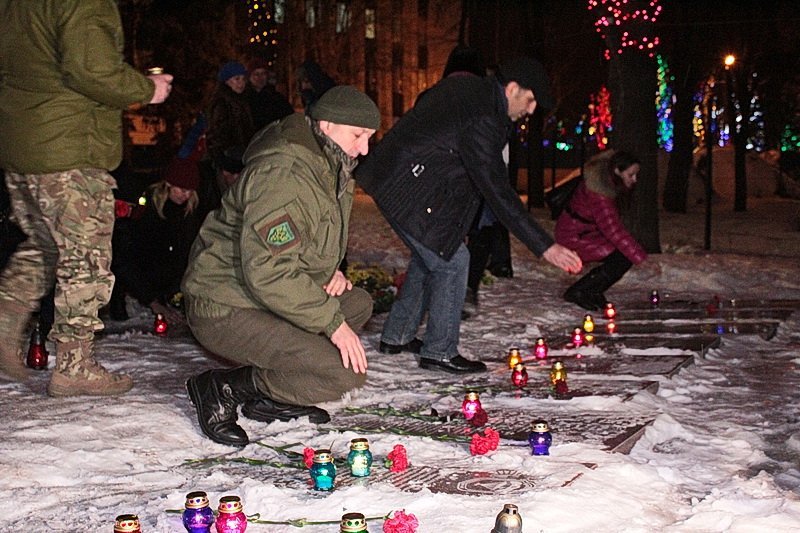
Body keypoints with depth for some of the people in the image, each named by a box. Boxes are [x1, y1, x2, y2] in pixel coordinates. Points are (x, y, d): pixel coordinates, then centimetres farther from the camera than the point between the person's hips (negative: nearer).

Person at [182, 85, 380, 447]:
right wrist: (332, 322, -24)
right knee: (346, 373, -19)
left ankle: (268, 398, 5)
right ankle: (225, 388, -7)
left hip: (268, 297, 11)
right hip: (226, 311, -11)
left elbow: (309, 246, 28)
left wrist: (330, 271, 6)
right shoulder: (281, 173, -22)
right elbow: (267, 271, -29)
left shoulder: (328, 170, 12)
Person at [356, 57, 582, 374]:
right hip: (406, 190, -11)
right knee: (452, 261, -4)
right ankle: (439, 352, 5)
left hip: (393, 179, 11)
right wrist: (544, 246, -28)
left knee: (429, 256, 20)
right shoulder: (482, 119, -24)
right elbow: (496, 190, -28)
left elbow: (422, 105, 24)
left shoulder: (466, 87, 7)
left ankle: (396, 336, 29)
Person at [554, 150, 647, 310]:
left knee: (629, 253, -1)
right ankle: (577, 292, -8)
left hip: (589, 231, 9)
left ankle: (592, 291, 11)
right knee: (624, 257, -18)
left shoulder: (609, 184, -2)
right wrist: (641, 258, -33)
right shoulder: (599, 193, -30)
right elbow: (614, 230, -33)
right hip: (573, 238, -9)